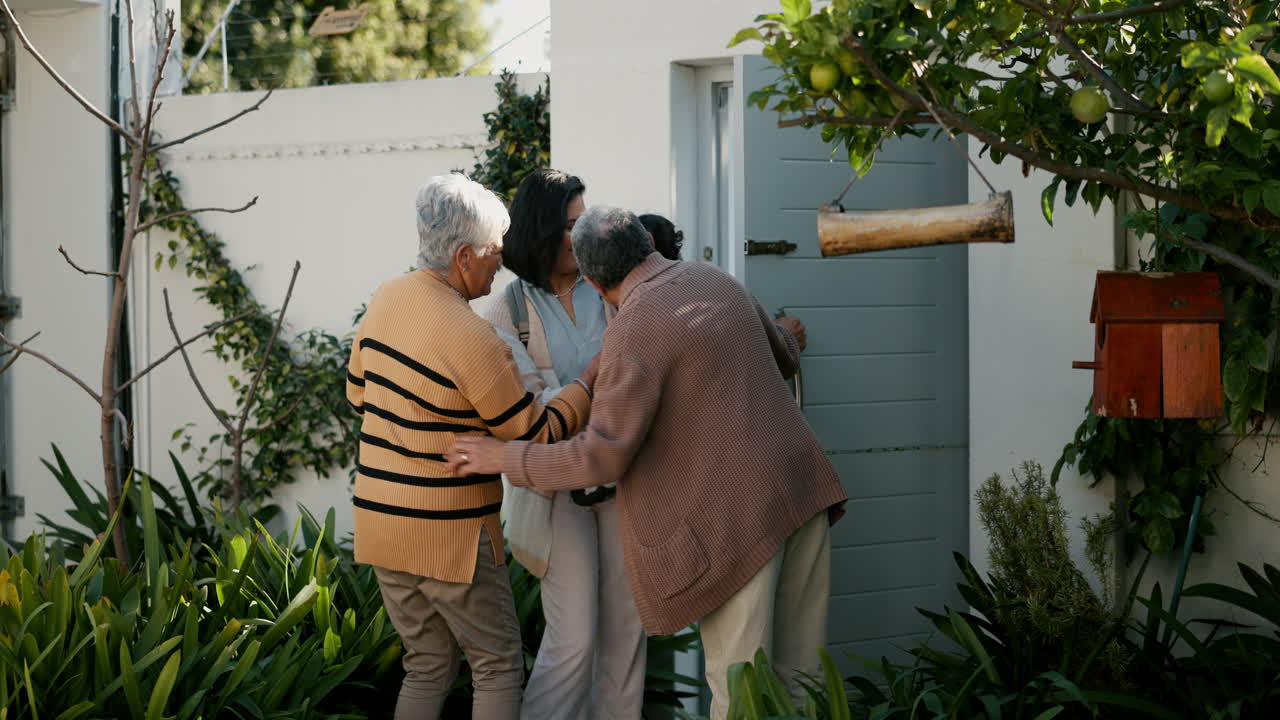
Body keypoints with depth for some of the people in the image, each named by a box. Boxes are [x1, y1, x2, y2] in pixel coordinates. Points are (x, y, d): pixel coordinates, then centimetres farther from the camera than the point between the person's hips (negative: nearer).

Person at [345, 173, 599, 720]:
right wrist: (594, 376, -1)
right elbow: (537, 434, -12)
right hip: (450, 534, -7)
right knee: (499, 667, 6)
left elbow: (359, 393, 16)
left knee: (427, 667, 16)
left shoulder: (386, 299, 1)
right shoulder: (473, 340, -22)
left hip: (380, 523, 7)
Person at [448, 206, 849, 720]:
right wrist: (784, 337, 52)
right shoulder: (713, 280, 10)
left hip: (737, 513, -8)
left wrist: (504, 458, -5)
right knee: (796, 668, 13)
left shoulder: (635, 331, -13)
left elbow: (601, 458, -16)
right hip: (802, 488, 8)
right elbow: (784, 358, 28)